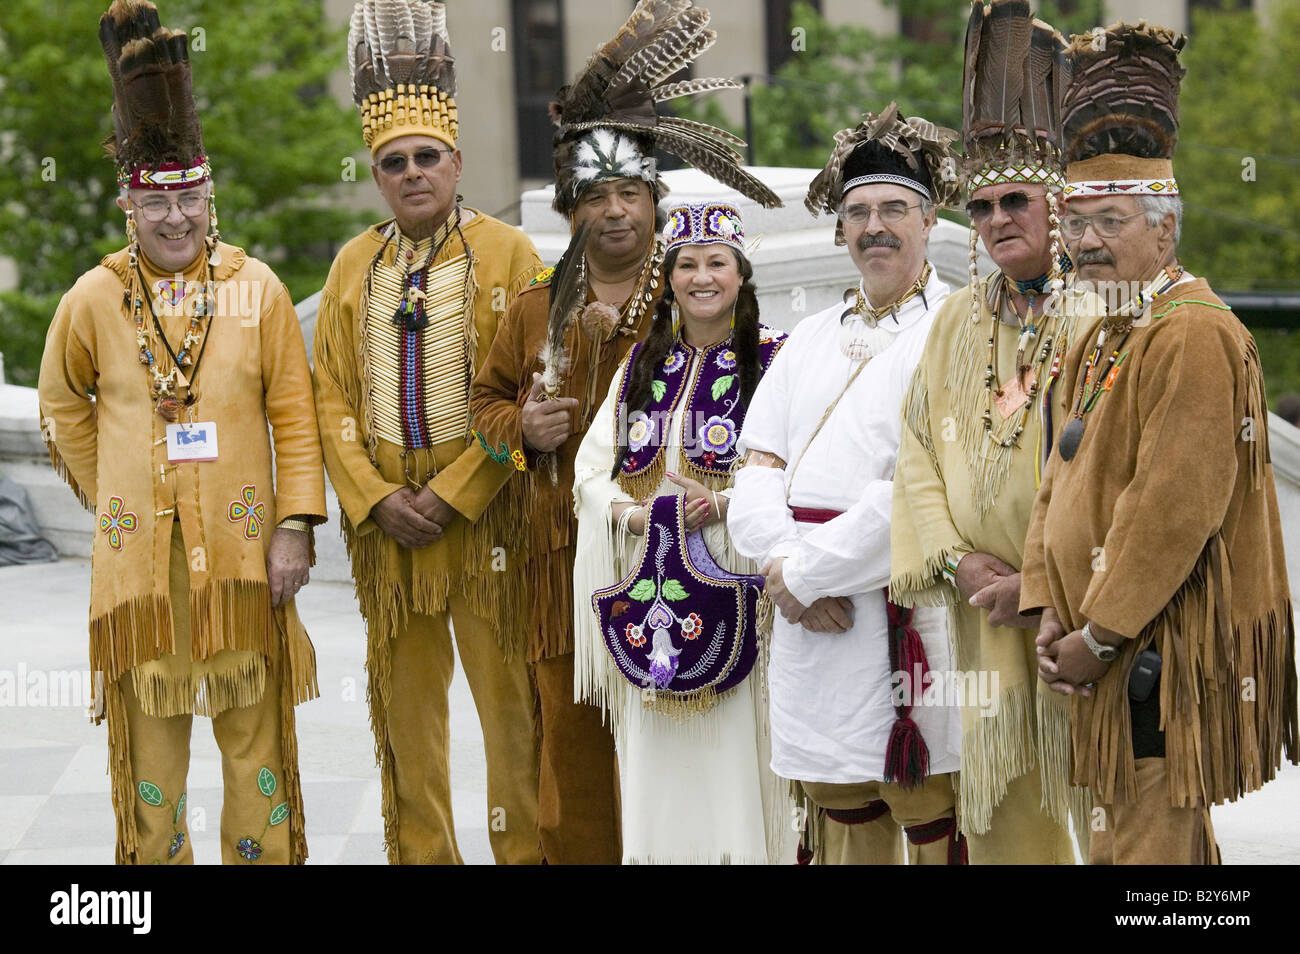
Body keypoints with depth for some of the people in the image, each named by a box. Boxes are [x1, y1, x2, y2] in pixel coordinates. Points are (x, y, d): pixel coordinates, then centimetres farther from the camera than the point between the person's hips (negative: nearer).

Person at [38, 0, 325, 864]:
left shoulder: (257, 289, 1)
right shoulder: (95, 298, 2)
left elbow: (295, 416, 1)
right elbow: (65, 408, 17)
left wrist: (295, 526, -6)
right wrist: (106, 497, 12)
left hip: (241, 550, 0)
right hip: (138, 557, 0)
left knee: (256, 733, 6)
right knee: (150, 740, 6)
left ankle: (267, 858, 15)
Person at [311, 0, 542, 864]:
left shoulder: (508, 254, -2)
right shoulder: (355, 265, 11)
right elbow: (332, 398, 9)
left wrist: (453, 493, -13)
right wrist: (376, 498, -5)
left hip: (484, 517, -4)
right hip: (386, 524, 4)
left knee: (511, 702, -1)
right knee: (405, 707, 10)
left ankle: (526, 851, 7)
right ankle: (419, 853, 19)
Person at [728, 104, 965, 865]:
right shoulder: (812, 339, 19)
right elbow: (757, 474, 11)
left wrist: (803, 573, -10)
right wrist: (784, 567, -9)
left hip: (911, 633, -6)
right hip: (813, 633, 6)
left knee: (937, 833, -6)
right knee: (843, 839, 12)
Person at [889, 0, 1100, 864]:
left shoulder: (1101, 319, -7)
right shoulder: (960, 322, 11)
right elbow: (920, 450, 10)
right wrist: (954, 560, -5)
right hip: (988, 619, 5)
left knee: (1109, 809, -1)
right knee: (1001, 813, 8)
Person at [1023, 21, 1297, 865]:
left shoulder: (1194, 335, -16)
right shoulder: (1103, 341, 16)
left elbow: (1173, 509, -21)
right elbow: (1064, 486, 15)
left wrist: (1098, 637, -18)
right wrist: (1052, 612, 1)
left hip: (1166, 653, -10)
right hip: (1122, 646, 10)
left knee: (1145, 846, -9)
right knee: (1175, 842, 16)